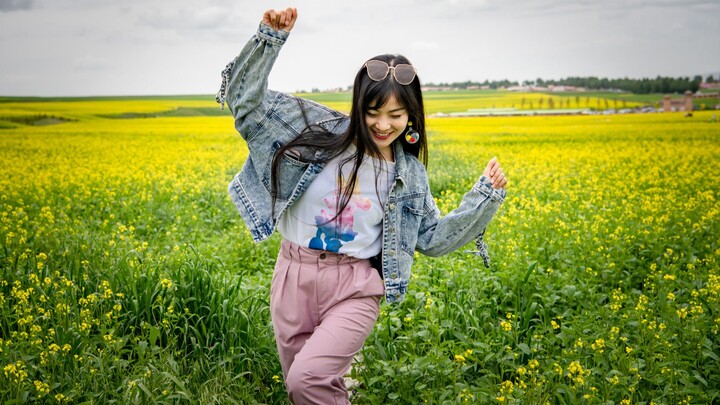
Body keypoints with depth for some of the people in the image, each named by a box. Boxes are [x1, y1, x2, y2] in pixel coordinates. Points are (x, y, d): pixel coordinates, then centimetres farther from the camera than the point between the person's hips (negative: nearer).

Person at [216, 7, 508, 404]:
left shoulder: (408, 173, 0)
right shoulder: (323, 130, -6)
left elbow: (433, 237, 9)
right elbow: (247, 102, -7)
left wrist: (485, 196, 2)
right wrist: (269, 37, -18)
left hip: (354, 288, -1)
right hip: (293, 276, 1)